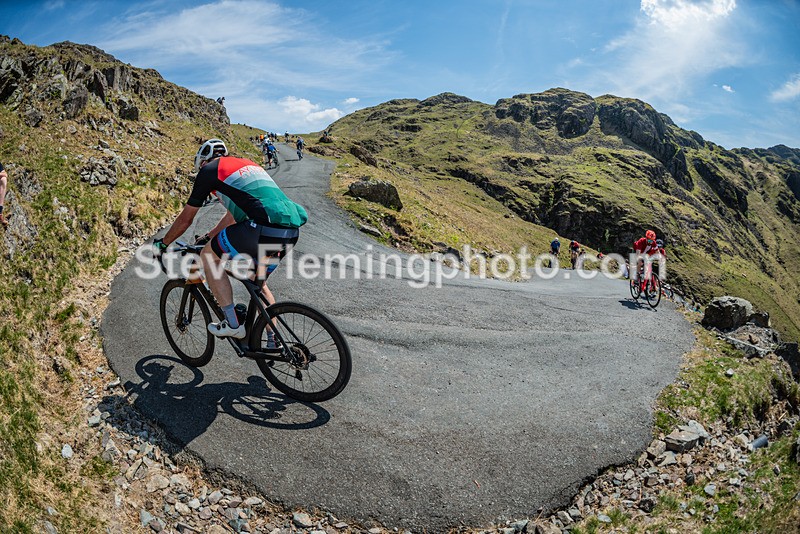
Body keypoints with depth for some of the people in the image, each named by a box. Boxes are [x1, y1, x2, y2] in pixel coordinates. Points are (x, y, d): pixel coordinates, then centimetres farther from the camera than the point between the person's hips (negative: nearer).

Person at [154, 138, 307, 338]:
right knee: (258, 283, 27)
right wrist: (209, 236, 54)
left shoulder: (209, 169, 12)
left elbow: (185, 219, 19)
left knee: (208, 256, 14)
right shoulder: (248, 165, 33)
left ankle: (232, 324, 10)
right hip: (291, 232, 8)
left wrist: (162, 244, 34)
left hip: (263, 229, -8)